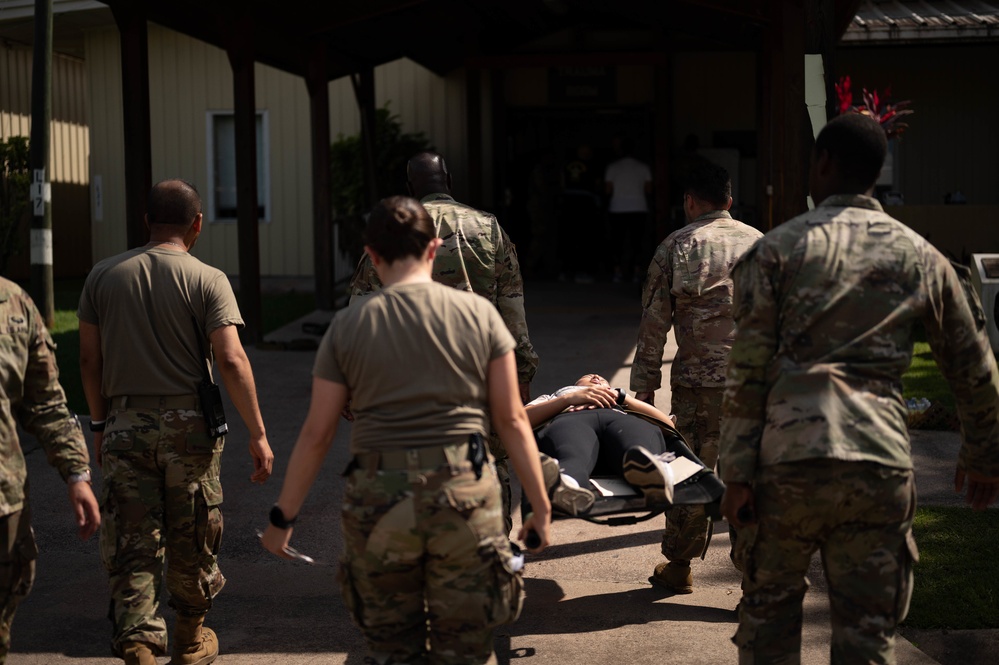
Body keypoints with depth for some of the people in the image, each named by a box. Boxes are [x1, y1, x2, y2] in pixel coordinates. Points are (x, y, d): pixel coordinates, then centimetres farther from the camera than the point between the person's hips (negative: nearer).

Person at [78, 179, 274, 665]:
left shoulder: (103, 275, 4)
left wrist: (100, 424, 17)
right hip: (187, 423, -1)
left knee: (131, 546, 5)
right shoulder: (207, 280, -6)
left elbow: (89, 359, 6)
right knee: (191, 543, 15)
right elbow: (231, 360, -14)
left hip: (125, 424, 2)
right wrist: (258, 435, -11)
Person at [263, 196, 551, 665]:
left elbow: (316, 434, 2)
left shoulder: (348, 327, 1)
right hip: (465, 499, 0)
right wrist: (540, 504, 9)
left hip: (377, 501, 0)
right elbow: (511, 420, 1)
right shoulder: (479, 314, 1)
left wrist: (282, 517, 12)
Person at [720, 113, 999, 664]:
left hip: (786, 459, -1)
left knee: (768, 612, 14)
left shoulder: (779, 247, 2)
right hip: (881, 463, 2)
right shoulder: (920, 257, 10)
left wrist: (737, 473, -2)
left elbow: (748, 370, -4)